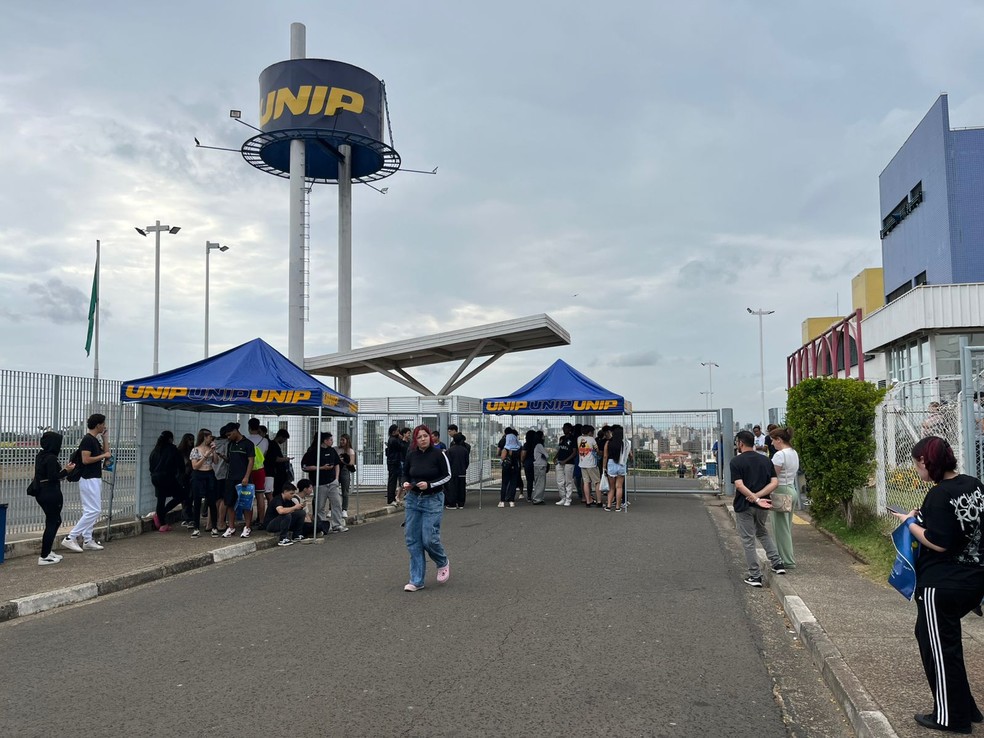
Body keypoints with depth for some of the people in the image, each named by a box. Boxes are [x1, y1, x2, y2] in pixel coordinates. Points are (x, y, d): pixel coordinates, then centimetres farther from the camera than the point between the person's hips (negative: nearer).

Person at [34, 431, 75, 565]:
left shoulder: (40, 456, 10)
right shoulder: (51, 458, -19)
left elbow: (47, 473, 12)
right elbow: (53, 477, -22)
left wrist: (63, 469, 10)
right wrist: (66, 470, -10)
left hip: (41, 493, 10)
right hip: (51, 494, -10)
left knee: (55, 520, 20)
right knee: (52, 523, -1)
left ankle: (48, 551, 25)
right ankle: (44, 557, 2)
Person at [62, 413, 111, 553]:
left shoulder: (95, 440, 14)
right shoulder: (87, 439, -15)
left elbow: (106, 453, 19)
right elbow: (86, 460, -23)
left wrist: (105, 437, 13)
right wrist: (103, 455, -13)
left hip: (95, 479, 10)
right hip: (89, 480, -10)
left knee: (90, 511, 11)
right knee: (93, 510, -11)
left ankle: (87, 541, 15)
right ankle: (70, 538, -8)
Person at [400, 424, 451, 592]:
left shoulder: (438, 455, -9)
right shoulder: (411, 456, 4)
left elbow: (447, 476, -5)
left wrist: (429, 484, -16)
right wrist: (406, 484, -5)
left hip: (433, 501, -4)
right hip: (413, 499, 5)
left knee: (429, 538, -9)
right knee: (412, 540, 3)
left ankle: (443, 563, 23)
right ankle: (416, 581, 12)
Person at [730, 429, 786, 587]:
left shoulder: (736, 461, -10)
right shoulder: (765, 460, 5)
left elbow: (739, 485, -21)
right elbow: (775, 482, -4)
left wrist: (755, 499, -22)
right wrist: (758, 496, -11)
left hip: (744, 506, -5)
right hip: (763, 507, 5)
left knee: (748, 541, 5)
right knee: (762, 532, 28)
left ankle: (755, 576, 7)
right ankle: (777, 563, 18)